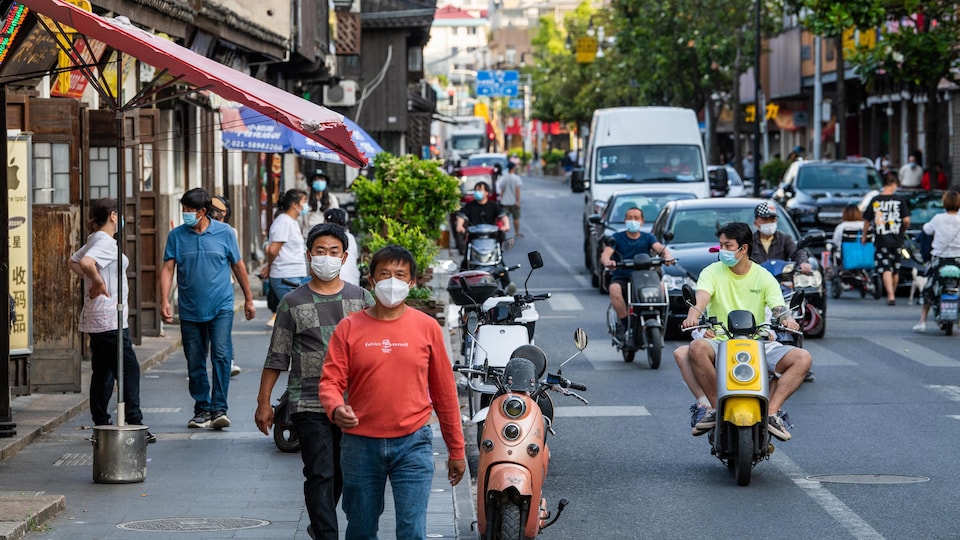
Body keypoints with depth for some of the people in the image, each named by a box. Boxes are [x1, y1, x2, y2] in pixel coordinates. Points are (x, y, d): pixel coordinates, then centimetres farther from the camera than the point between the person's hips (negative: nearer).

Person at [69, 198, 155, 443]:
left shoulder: (94, 240, 14)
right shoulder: (105, 242, -16)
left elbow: (73, 262, 28)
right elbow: (86, 262, -33)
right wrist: (99, 282, -21)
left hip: (95, 321, 10)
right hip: (109, 320, -10)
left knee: (102, 372, 12)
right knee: (129, 370, -7)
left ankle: (101, 425, 14)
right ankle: (134, 425, -10)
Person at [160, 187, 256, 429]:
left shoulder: (224, 232, 0)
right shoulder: (177, 235, 1)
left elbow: (238, 266, 10)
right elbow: (167, 268, -2)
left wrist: (248, 299, 15)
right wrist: (164, 301, -14)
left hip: (221, 307, -2)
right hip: (190, 310, 2)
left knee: (221, 355, -14)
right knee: (195, 362, 6)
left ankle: (219, 408, -11)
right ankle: (202, 409, 17)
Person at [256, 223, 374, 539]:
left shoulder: (361, 299, 6)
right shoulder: (293, 303, 2)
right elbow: (277, 357, 3)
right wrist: (264, 401, 2)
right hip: (308, 404, -3)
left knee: (340, 473, 15)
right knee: (320, 475, -9)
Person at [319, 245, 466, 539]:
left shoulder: (427, 327, 2)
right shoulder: (349, 328, 2)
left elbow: (444, 390, 7)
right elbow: (330, 380, -2)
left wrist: (456, 449, 9)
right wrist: (336, 408, -26)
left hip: (413, 443, -1)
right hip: (361, 445, 1)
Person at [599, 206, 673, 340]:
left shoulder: (648, 238, 12)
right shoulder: (617, 238, 7)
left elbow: (660, 248, -7)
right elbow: (605, 254, -9)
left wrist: (666, 256, -33)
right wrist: (607, 262, -35)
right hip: (621, 278, -1)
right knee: (614, 289, -36)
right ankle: (624, 323, -24)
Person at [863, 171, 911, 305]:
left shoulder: (875, 201, -2)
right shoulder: (900, 201, -4)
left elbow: (867, 220, 4)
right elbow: (906, 220, -8)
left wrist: (864, 236, 19)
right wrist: (903, 230, 14)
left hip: (881, 240, -1)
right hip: (896, 240, 1)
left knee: (886, 269, -5)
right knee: (895, 270, 16)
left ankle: (891, 296, -20)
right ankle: (892, 294, 28)